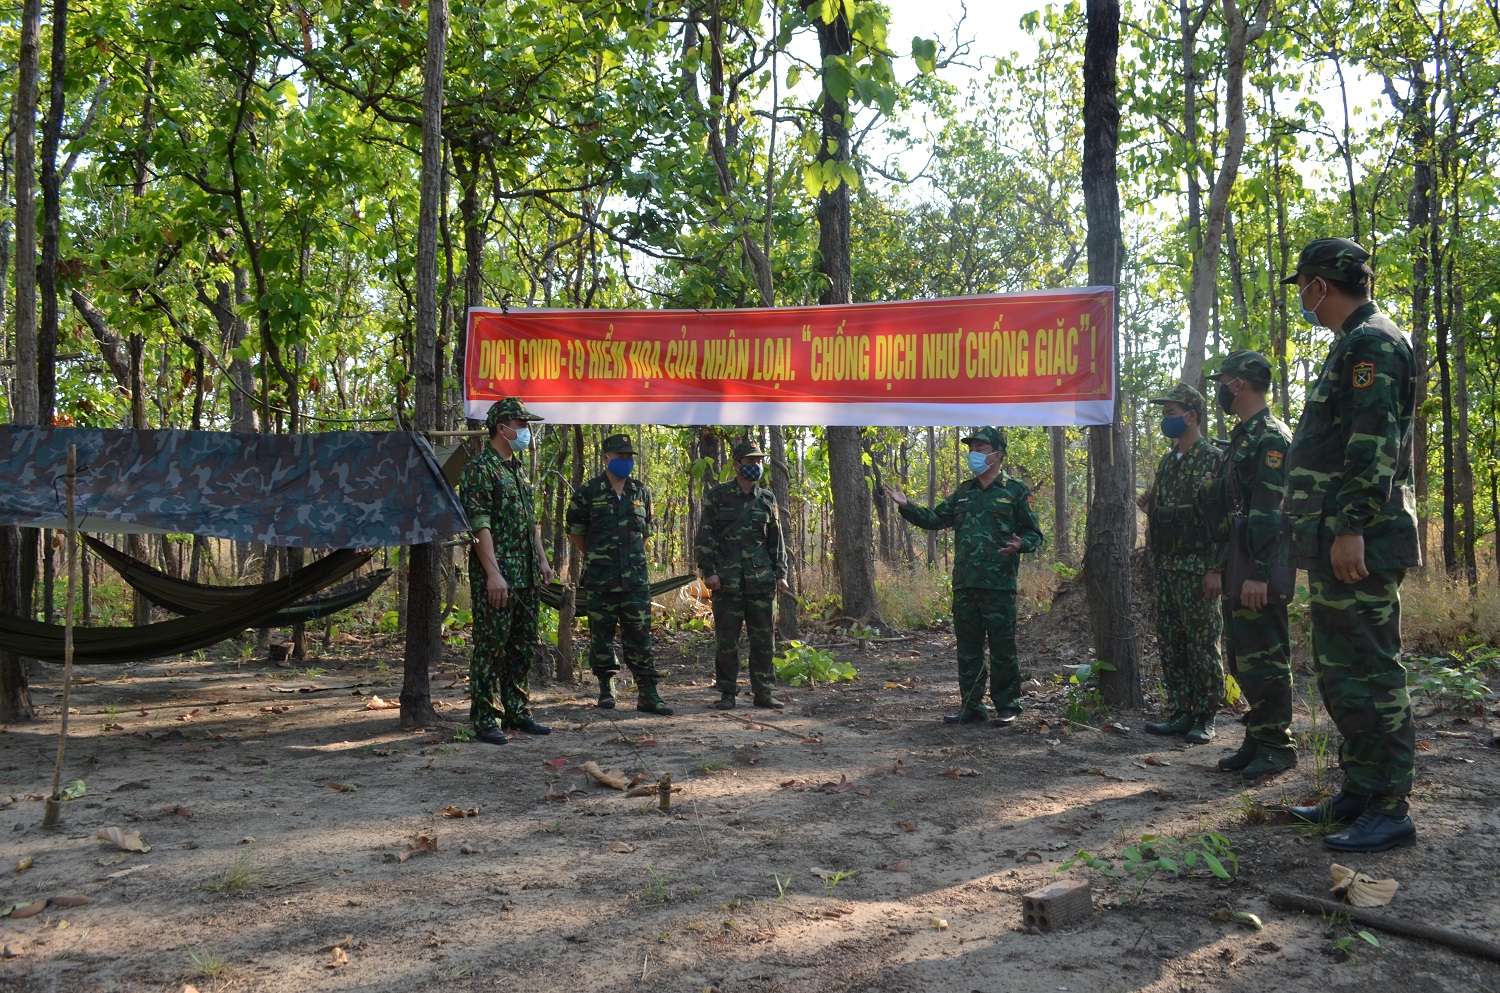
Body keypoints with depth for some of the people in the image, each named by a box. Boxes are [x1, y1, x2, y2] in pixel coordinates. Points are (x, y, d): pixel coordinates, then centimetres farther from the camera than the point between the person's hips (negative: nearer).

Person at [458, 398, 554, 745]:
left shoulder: (518, 470, 18)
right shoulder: (479, 469, -10)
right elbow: (479, 525, -17)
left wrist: (542, 558, 17)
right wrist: (493, 573, -22)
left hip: (527, 576, 9)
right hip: (497, 576, -9)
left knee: (523, 647, 12)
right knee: (491, 648, -3)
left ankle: (517, 713, 22)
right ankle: (485, 721, 3)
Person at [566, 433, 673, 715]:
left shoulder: (641, 492, 10)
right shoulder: (587, 493, -1)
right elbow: (575, 533, 8)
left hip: (636, 578, 2)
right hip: (600, 580, -2)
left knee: (639, 637, 0)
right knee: (601, 636, 5)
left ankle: (647, 694, 1)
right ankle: (606, 689, 19)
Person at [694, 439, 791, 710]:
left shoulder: (767, 499, 11)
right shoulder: (718, 495, 0)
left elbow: (776, 539, 15)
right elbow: (704, 537, -1)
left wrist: (780, 573, 9)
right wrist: (708, 571, -9)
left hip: (761, 579, 3)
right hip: (727, 580, -3)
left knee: (763, 637, 4)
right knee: (726, 639, 0)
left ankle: (763, 692, 12)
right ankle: (727, 693, 10)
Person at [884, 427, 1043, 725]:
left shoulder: (1015, 491, 0)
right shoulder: (964, 492, 17)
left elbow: (1035, 534, 1)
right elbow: (935, 518, 19)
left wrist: (1020, 545, -21)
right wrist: (907, 506, 4)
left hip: (998, 586, -6)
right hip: (964, 585, 6)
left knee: (1002, 649, 0)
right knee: (968, 649, 9)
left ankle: (1007, 706, 12)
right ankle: (971, 706, 18)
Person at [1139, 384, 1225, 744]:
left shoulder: (1213, 459, -7)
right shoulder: (1166, 461, 17)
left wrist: (1217, 567, -18)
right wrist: (1149, 505, 2)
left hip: (1197, 566, -8)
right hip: (1165, 566, 8)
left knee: (1202, 644, -2)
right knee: (1170, 645, 9)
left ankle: (1205, 718, 4)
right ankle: (1179, 712, 16)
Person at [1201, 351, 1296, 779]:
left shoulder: (1271, 437, -12)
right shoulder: (1242, 437, 20)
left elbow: (1272, 512, -21)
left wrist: (1259, 574, -26)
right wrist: (1219, 567, 22)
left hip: (1259, 573, -10)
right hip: (1238, 572, 10)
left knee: (1263, 658, -6)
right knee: (1242, 657, 13)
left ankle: (1277, 747, 2)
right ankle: (1257, 740, 20)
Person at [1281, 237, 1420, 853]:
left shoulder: (1371, 343, -10)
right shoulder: (1352, 346, 22)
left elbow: (1375, 444, -20)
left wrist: (1351, 527, -26)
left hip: (1357, 543, -11)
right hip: (1335, 543, 11)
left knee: (1369, 671, -7)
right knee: (1338, 670, 14)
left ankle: (1390, 811, -1)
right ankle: (1359, 793, 23)